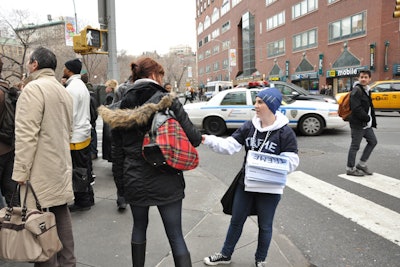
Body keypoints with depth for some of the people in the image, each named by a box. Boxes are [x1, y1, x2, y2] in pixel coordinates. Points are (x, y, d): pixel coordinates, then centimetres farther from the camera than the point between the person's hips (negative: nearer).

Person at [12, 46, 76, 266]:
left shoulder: (34, 88, -12)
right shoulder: (63, 91, 14)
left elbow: (26, 134, -18)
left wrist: (20, 171, -15)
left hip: (40, 171, -8)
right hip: (61, 167, 8)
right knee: (61, 214, 14)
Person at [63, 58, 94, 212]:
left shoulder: (71, 88, -15)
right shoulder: (82, 85, 14)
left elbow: (70, 115, -19)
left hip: (75, 137, -9)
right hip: (84, 134, 9)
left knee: (78, 171, 1)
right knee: (85, 168, 15)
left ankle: (82, 201, 11)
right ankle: (88, 198, 26)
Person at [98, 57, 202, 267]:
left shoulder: (123, 106, 3)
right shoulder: (167, 101, -11)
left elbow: (118, 147, 7)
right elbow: (192, 137, -13)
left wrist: (122, 174, 18)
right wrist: (201, 137, 9)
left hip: (134, 180, 4)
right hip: (166, 180, -4)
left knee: (139, 226, 24)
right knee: (175, 235, 5)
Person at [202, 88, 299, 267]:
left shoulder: (285, 132, -13)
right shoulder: (249, 127, -2)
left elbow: (292, 162, -15)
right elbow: (229, 146, -8)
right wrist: (208, 139, -22)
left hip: (270, 188, -4)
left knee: (264, 226, 16)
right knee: (236, 221, 18)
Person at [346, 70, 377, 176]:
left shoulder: (366, 90, 15)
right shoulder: (356, 91, -15)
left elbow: (370, 107, 20)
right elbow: (356, 108, -24)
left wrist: (372, 121, 12)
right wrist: (367, 118, -17)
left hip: (366, 124, 10)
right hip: (358, 124, -10)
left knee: (373, 141, 17)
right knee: (355, 146, -2)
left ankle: (361, 164, 25)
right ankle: (350, 168, 10)